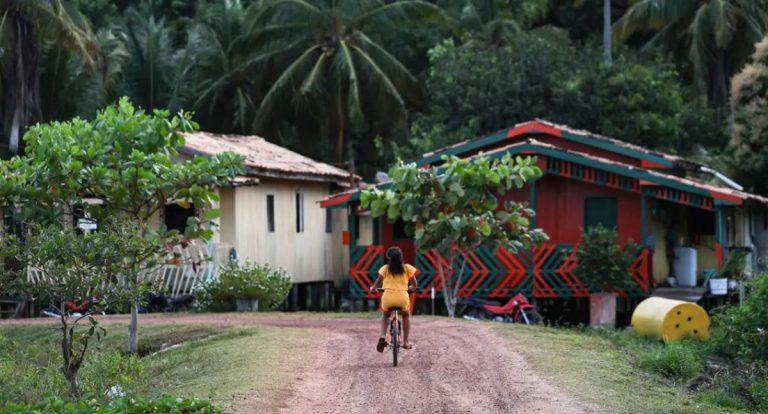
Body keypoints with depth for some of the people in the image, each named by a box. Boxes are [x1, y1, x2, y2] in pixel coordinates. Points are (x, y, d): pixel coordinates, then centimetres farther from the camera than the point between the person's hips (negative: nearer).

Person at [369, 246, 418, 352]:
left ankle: (382, 336, 8)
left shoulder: (385, 268, 6)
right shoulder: (407, 268, 8)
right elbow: (414, 285, 11)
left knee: (385, 315, 32)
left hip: (388, 297, 0)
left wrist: (372, 288, 26)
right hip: (402, 297, 0)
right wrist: (410, 288, 35)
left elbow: (377, 282, 4)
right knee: (406, 315, 32)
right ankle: (405, 342, 25)